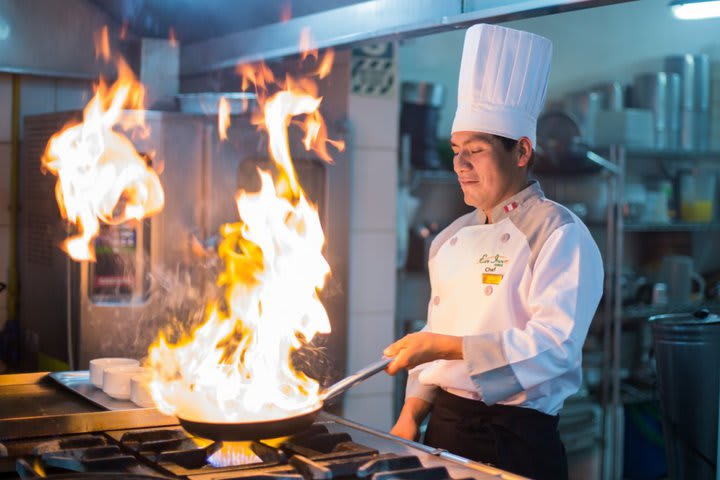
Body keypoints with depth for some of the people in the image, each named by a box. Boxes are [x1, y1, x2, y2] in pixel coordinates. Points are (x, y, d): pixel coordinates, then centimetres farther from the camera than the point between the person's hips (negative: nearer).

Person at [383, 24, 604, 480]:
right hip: (444, 428, 7)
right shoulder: (452, 238, 10)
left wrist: (445, 346, -24)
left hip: (517, 442, -6)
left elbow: (554, 346, -22)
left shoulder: (560, 234, -12)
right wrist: (412, 413, 5)